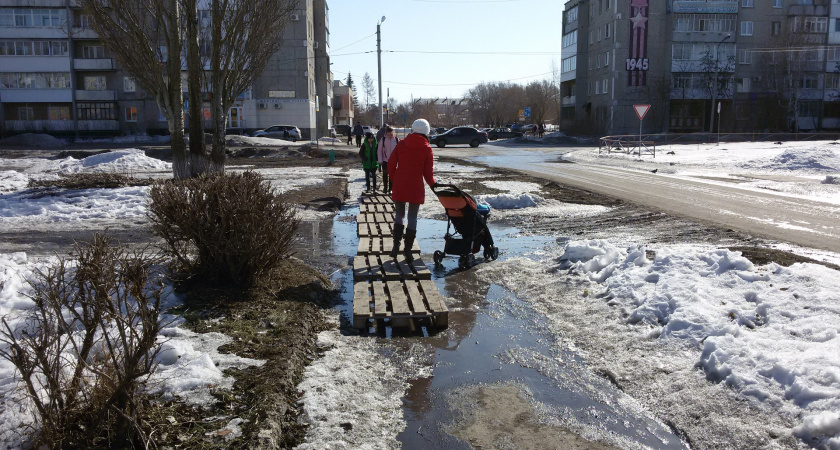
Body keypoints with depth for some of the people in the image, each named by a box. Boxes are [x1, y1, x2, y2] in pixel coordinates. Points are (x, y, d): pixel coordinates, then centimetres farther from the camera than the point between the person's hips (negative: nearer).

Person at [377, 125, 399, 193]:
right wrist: (380, 160, -5)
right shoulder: (383, 139, -6)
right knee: (385, 174, 10)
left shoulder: (397, 139, -5)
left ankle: (390, 188, 18)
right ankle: (385, 187, 23)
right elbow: (379, 150, -2)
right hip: (385, 160, 0)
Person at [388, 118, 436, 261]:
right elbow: (428, 172, -3)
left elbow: (391, 164, 2)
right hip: (416, 188, -2)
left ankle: (396, 245, 6)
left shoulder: (401, 144, 1)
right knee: (412, 218, 8)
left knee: (399, 215, 16)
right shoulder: (427, 149, -4)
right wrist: (432, 184, 16)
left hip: (399, 187, 2)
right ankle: (408, 249, 8)